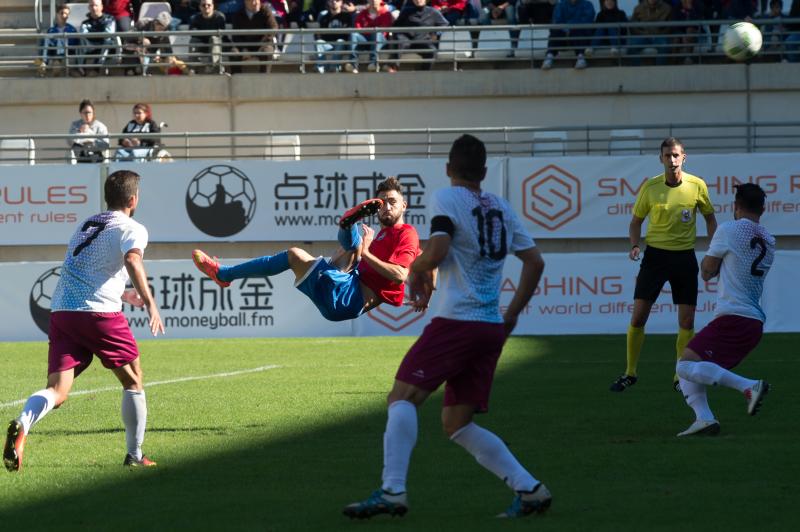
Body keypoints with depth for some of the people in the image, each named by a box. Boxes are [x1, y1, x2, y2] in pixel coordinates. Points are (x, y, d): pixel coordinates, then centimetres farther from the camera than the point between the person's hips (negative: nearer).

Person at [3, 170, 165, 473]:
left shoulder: (85, 226, 27)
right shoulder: (132, 229, 3)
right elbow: (132, 260, -19)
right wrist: (149, 302, -25)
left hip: (61, 312, 5)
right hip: (100, 312, -5)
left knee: (57, 392, -5)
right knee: (133, 382, 16)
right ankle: (135, 456, 18)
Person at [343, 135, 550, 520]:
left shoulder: (446, 200, -3)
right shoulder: (501, 208, 17)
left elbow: (435, 252, -18)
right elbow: (535, 262, 17)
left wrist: (417, 272, 3)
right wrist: (512, 314, 24)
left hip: (455, 321, -7)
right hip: (491, 327, 7)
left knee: (402, 397, -10)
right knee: (456, 423, 13)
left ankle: (392, 491, -25)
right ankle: (529, 489, 4)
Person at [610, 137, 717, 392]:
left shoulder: (697, 185, -4)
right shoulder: (650, 186, -5)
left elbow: (709, 217, 10)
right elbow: (636, 220, 7)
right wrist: (634, 246, -10)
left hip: (684, 256, 0)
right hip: (655, 254, 0)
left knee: (686, 321, -1)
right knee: (638, 317, -4)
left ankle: (681, 377, 11)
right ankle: (630, 373, 8)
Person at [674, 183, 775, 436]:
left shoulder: (729, 230, -5)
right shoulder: (768, 241, 17)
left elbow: (707, 271, 4)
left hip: (733, 318, -9)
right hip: (755, 321, 9)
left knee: (687, 365, -18)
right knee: (687, 365, 14)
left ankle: (749, 386, -26)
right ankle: (704, 418, -4)